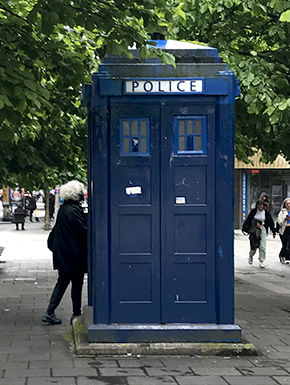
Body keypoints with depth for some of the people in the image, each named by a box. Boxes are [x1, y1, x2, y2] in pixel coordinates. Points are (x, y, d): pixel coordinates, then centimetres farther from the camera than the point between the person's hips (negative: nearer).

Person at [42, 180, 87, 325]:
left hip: (62, 253, 9)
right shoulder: (73, 210, -19)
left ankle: (49, 313, 11)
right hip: (74, 254, -9)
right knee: (77, 283, 2)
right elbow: (83, 231, -18)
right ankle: (76, 314, 11)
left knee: (62, 282, 14)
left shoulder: (63, 209, 11)